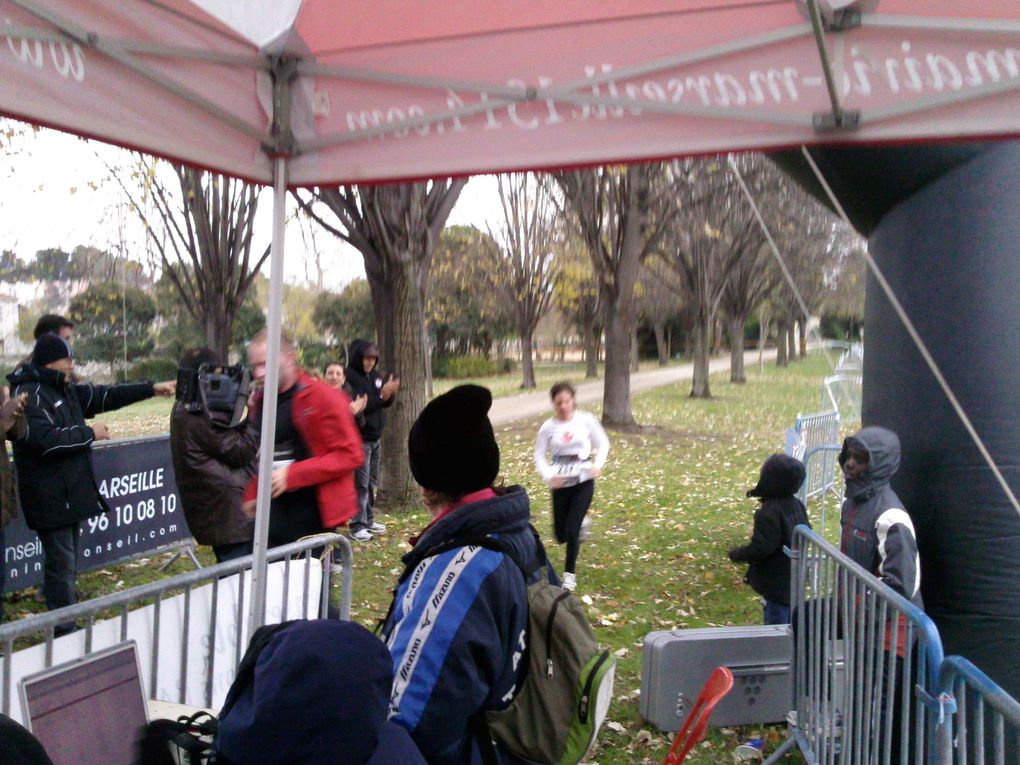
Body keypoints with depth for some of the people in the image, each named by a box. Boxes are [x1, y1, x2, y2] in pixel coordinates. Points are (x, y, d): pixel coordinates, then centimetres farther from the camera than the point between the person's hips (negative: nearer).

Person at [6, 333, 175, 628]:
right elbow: (47, 440, -25)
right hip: (50, 498, -9)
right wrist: (89, 433, -14)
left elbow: (105, 395, 17)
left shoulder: (64, 389, 12)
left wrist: (152, 389, 15)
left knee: (68, 560, 17)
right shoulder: (29, 395, -15)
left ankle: (66, 626, 28)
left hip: (70, 492, 10)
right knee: (61, 563, -5)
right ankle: (64, 631, 2)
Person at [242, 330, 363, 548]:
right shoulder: (259, 401, 10)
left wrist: (292, 475, -21)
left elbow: (350, 455, -16)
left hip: (313, 516, -6)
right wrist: (252, 495, 10)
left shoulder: (323, 398, -12)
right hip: (271, 515, 6)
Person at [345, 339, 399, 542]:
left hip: (375, 436, 8)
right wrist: (381, 395, -26)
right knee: (361, 482, -7)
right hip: (359, 437, -8)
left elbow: (386, 403, 11)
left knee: (372, 482, 14)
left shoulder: (375, 376, 8)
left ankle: (369, 520, 25)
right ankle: (357, 526, -2)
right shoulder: (350, 377, -14)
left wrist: (389, 393, -10)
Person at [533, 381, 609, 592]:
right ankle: (580, 524, 47)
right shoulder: (548, 427, -7)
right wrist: (549, 476, -17)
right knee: (561, 535, 10)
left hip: (583, 482, -2)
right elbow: (539, 456, 0)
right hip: (560, 485, 2)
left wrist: (598, 465, -11)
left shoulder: (586, 420, -8)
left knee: (572, 530, -8)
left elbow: (603, 444, 4)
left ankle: (570, 573, 14)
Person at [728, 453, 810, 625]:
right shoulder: (797, 505, 2)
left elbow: (760, 548, -26)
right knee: (789, 626, 21)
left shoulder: (770, 512, -25)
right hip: (795, 577, 9)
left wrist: (736, 554, -10)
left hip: (777, 583, -9)